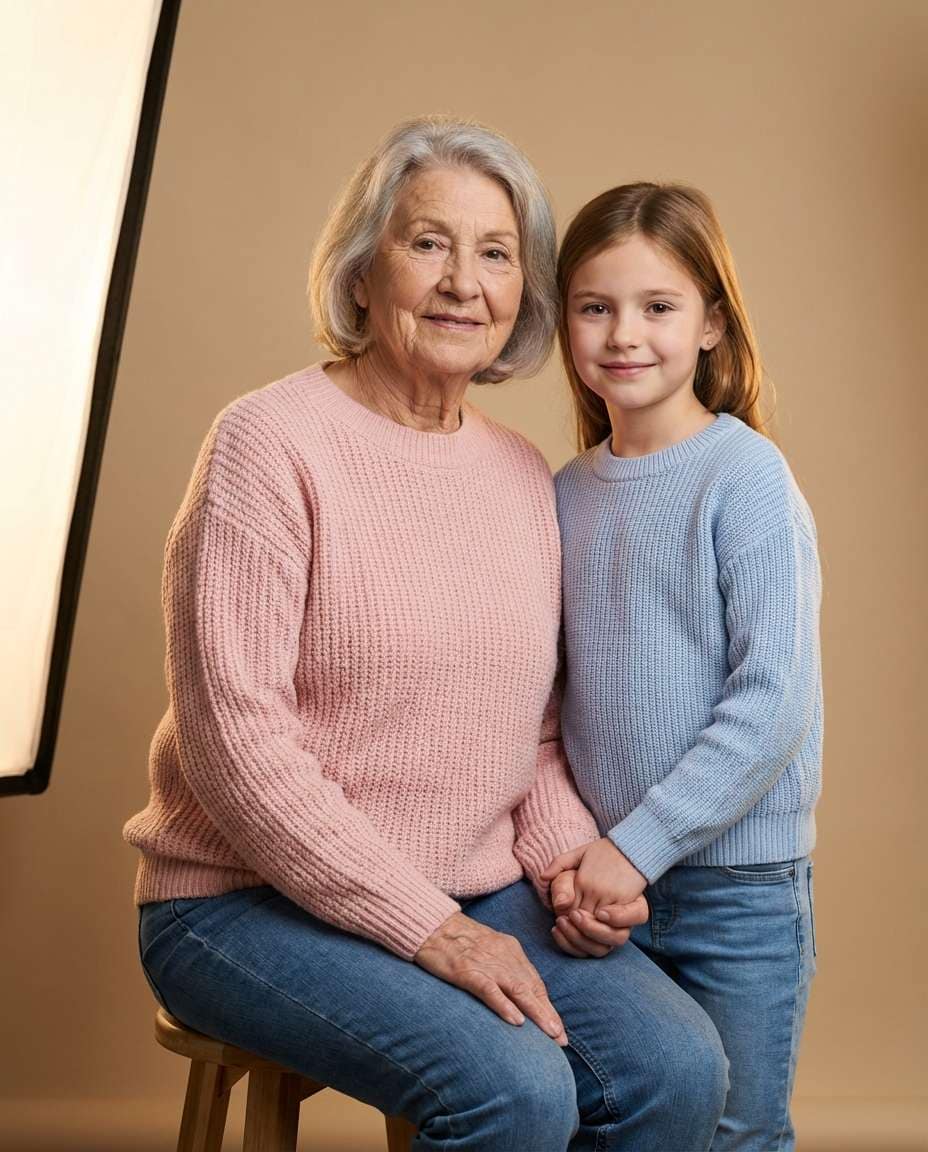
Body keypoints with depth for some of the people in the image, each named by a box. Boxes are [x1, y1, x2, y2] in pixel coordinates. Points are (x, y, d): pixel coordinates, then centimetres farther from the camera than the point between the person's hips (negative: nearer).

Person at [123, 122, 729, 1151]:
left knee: (680, 1069, -14)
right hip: (252, 904, -5)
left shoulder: (525, 476, 8)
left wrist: (567, 856, -4)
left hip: (480, 896, 6)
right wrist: (428, 927, -17)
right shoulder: (270, 441, -12)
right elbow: (236, 739, -17)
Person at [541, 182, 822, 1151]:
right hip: (610, 882, 5)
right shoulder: (568, 491, 4)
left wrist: (641, 843, -17)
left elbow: (774, 705, -18)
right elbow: (564, 698, 7)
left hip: (739, 881, -5)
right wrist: (576, 853, -3)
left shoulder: (746, 478, -13)